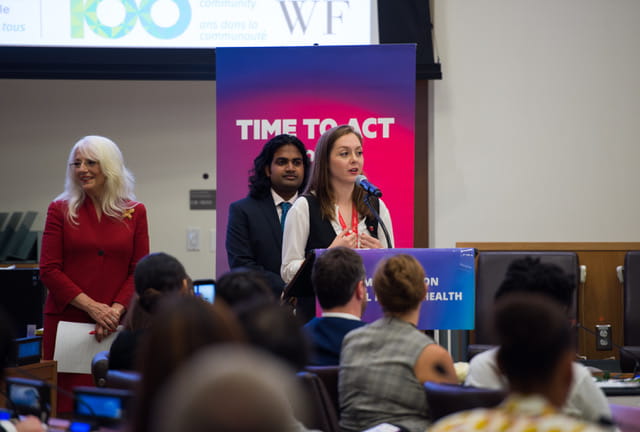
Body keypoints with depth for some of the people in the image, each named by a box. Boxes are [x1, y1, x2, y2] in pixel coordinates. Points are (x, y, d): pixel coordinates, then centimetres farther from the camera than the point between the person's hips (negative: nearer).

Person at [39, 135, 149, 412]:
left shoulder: (134, 212, 8)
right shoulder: (61, 210, 5)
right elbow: (49, 270, -1)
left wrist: (116, 310, -10)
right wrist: (92, 307, -10)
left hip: (116, 325, 1)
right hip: (67, 320, -1)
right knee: (68, 404, -4)